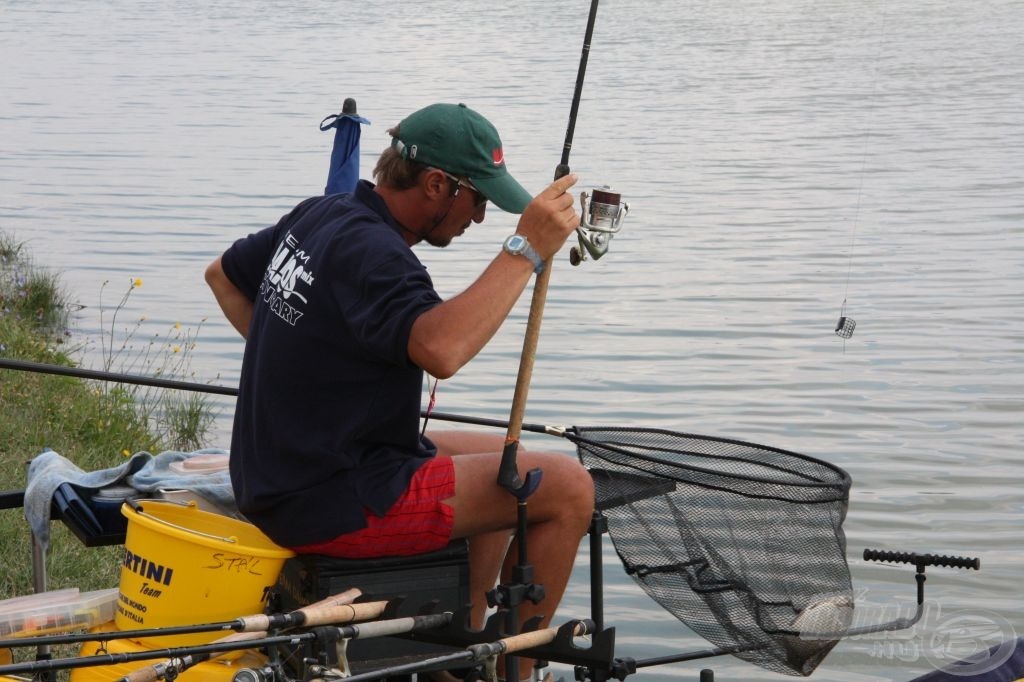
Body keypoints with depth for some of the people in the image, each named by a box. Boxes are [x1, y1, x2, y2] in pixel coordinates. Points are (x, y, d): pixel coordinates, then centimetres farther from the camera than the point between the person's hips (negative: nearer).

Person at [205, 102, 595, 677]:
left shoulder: (318, 217, 8)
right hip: (333, 507, -10)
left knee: (505, 463, 25)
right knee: (567, 489, -8)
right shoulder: (370, 251, -22)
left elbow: (224, 276, 26)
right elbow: (440, 350, -41)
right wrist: (525, 251, -34)